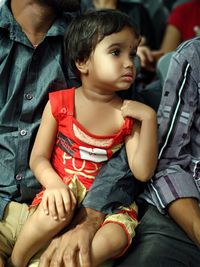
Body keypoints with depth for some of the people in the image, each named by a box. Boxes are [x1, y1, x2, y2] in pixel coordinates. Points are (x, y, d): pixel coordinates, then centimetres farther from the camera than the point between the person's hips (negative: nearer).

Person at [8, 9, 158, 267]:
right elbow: (38, 158, -2)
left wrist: (149, 118, -17)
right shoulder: (60, 103, -3)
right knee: (56, 215, -35)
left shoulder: (128, 114, 0)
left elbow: (142, 172, -9)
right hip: (63, 189, -1)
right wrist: (54, 184, -23)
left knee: (113, 240, -28)